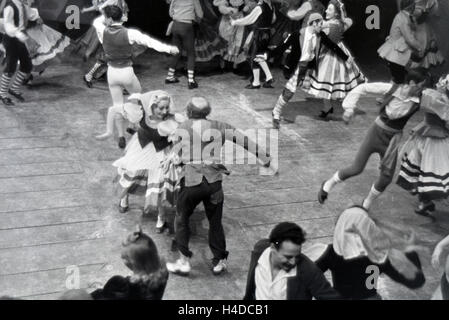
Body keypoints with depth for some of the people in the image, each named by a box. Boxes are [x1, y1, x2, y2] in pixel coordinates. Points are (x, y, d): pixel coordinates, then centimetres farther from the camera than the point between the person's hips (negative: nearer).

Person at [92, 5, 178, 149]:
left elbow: (96, 21, 16)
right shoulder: (129, 33, -16)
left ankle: (121, 137, 13)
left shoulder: (103, 32, -7)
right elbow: (149, 41, -21)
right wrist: (168, 48, -23)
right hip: (126, 72, -3)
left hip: (112, 71, 3)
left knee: (117, 105, 13)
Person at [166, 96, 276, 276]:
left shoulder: (182, 129, 2)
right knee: (215, 222, 16)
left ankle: (184, 261, 17)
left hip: (191, 180, -2)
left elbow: (178, 157, 5)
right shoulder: (220, 128, 6)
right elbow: (247, 143, 9)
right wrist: (266, 160, 17)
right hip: (214, 181, 2)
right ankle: (219, 262, 22)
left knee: (181, 220, 17)